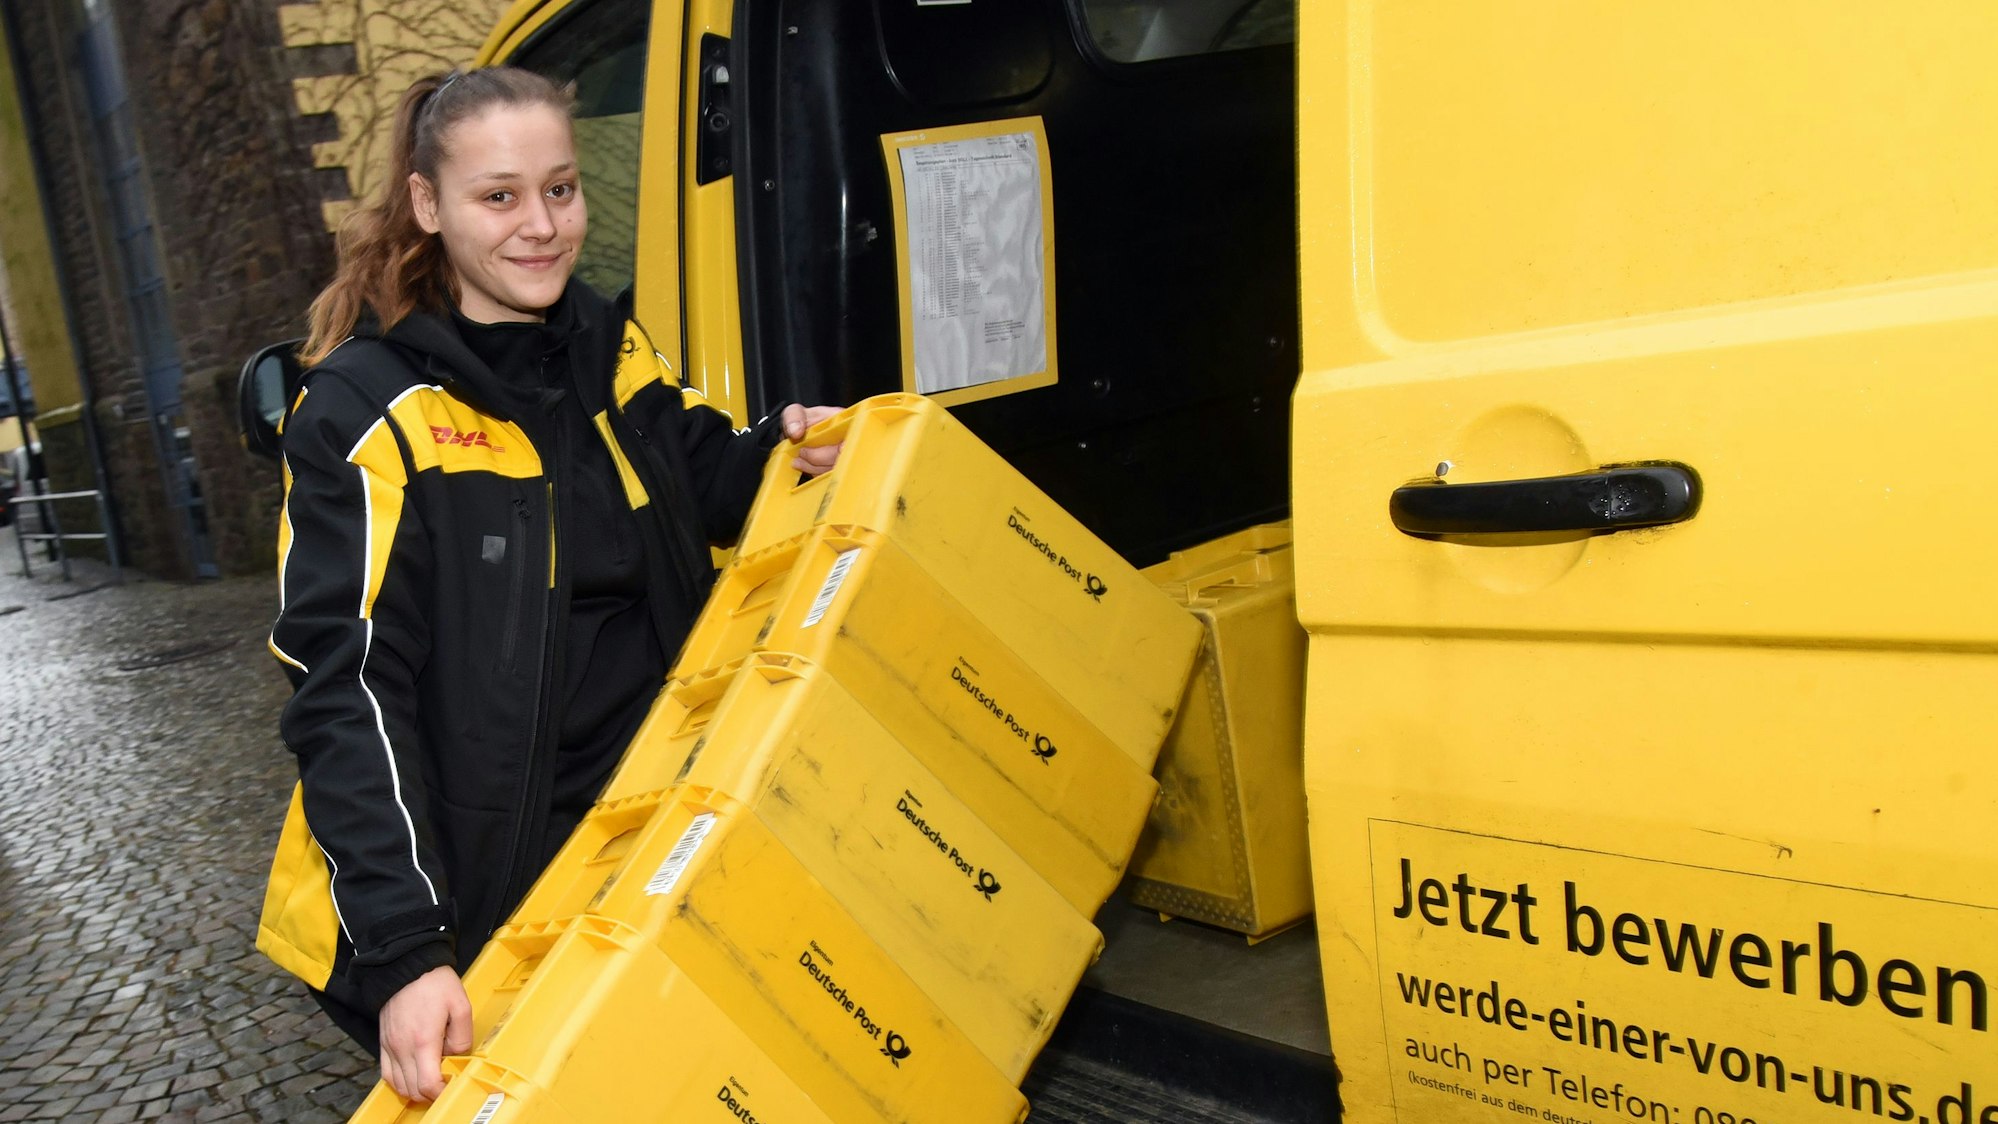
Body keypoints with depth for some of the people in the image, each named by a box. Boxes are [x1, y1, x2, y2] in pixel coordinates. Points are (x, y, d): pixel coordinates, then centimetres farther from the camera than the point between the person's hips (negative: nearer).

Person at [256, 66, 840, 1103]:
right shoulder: (367, 415, -16)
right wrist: (405, 955, -27)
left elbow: (697, 486, 18)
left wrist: (776, 449, -5)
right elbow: (348, 695, -20)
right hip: (479, 879, -5)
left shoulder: (611, 349, 1)